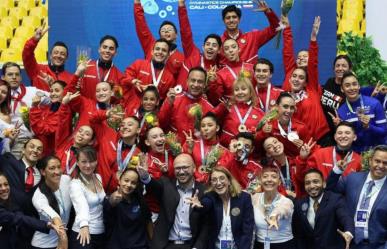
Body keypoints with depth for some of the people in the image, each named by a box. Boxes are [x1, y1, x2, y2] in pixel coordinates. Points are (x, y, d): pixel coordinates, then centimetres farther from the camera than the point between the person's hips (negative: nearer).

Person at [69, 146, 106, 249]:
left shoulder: (98, 177, 4)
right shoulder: (75, 184, -15)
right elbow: (82, 206, -35)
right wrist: (84, 225, -50)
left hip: (101, 233, 6)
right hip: (83, 234, -6)